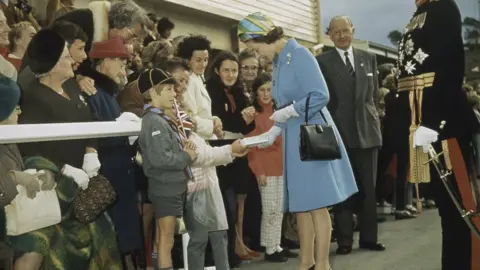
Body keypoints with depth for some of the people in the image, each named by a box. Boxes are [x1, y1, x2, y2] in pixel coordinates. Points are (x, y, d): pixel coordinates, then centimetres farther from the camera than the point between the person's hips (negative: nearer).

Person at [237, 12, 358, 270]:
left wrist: (287, 112, -13)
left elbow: (320, 96, -20)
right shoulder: (278, 62, 13)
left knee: (316, 204, -2)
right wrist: (272, 133, 6)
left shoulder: (299, 54, -12)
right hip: (294, 138, 8)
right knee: (301, 204, 12)